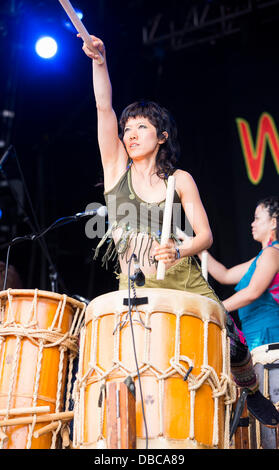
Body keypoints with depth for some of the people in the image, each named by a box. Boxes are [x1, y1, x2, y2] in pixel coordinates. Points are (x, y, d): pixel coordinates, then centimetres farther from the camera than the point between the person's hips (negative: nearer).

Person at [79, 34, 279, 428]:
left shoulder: (179, 180, 6)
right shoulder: (117, 168, 7)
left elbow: (205, 236, 2)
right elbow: (104, 108, -4)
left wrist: (178, 251, -18)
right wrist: (99, 60, -14)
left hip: (185, 282, 0)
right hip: (135, 288, 0)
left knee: (230, 346, -7)